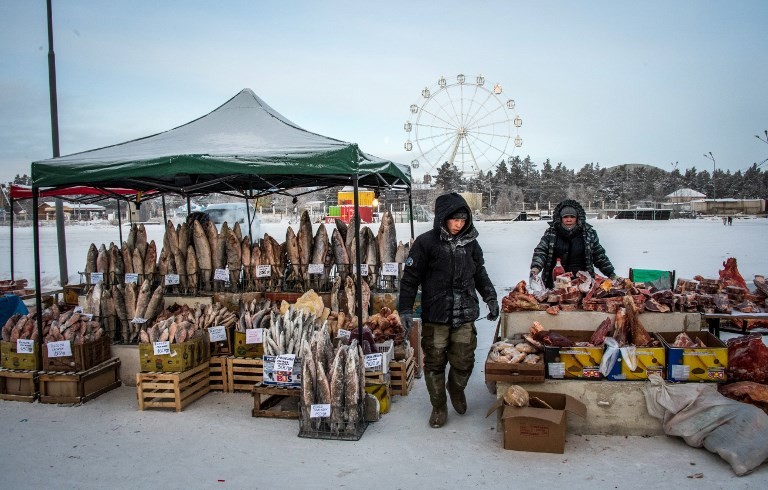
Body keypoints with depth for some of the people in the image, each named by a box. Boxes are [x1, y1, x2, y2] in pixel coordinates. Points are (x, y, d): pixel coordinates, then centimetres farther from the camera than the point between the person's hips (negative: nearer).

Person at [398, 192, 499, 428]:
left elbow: (480, 273, 21)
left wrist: (490, 297, 12)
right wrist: (405, 309, -10)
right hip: (435, 316, -3)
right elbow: (410, 277, -4)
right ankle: (439, 406, 26)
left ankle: (456, 389, 39)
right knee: (435, 363, 5)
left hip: (465, 316, 3)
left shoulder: (470, 242, 7)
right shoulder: (426, 242, -6)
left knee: (464, 362, 6)